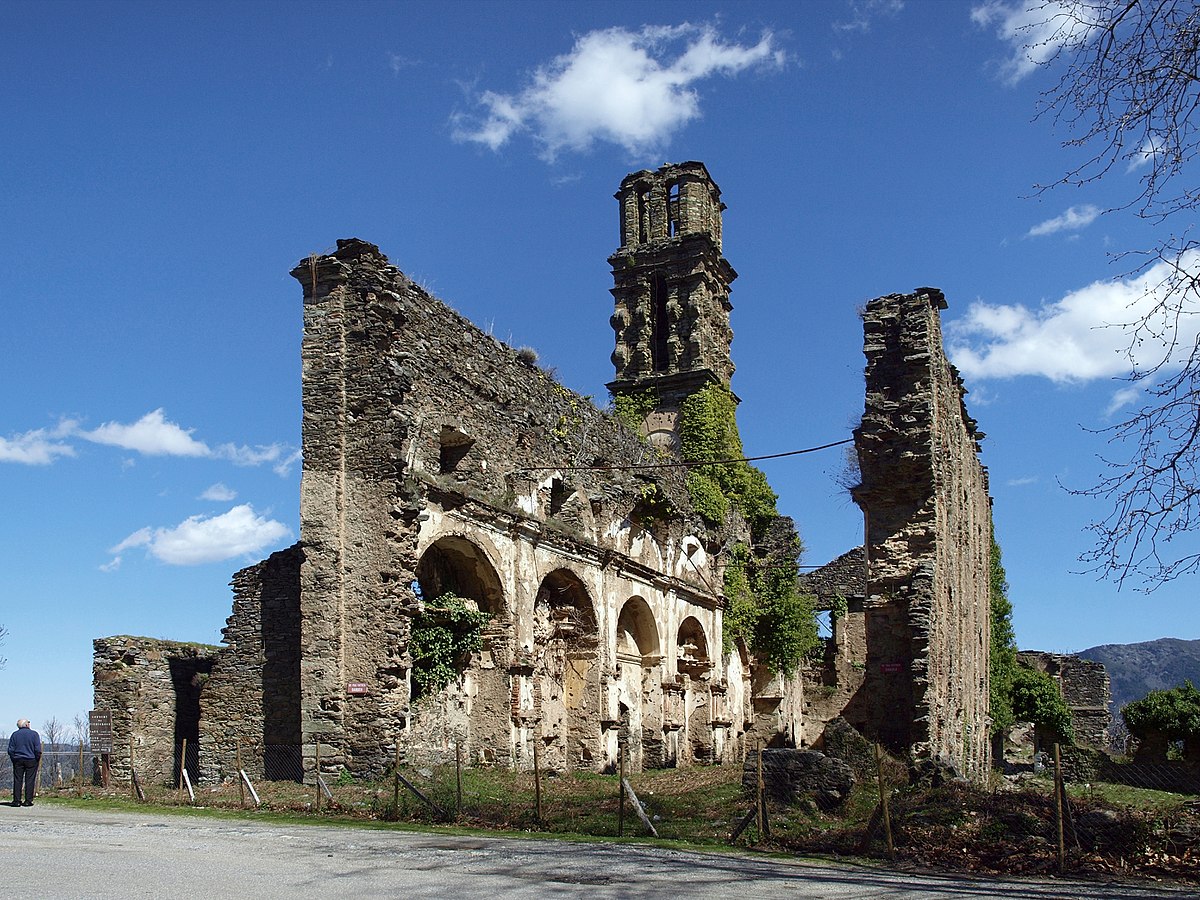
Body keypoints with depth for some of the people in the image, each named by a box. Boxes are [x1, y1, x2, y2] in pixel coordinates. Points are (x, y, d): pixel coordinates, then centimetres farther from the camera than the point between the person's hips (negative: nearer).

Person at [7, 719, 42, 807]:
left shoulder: (15, 734, 4)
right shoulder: (34, 734, -3)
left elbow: (10, 750, 2)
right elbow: (38, 750, -7)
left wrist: (13, 759, 12)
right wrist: (38, 760, 3)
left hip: (18, 760, 2)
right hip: (31, 760, -2)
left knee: (17, 780, 5)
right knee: (29, 780, 1)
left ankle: (16, 800, 2)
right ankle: (28, 800, -1)